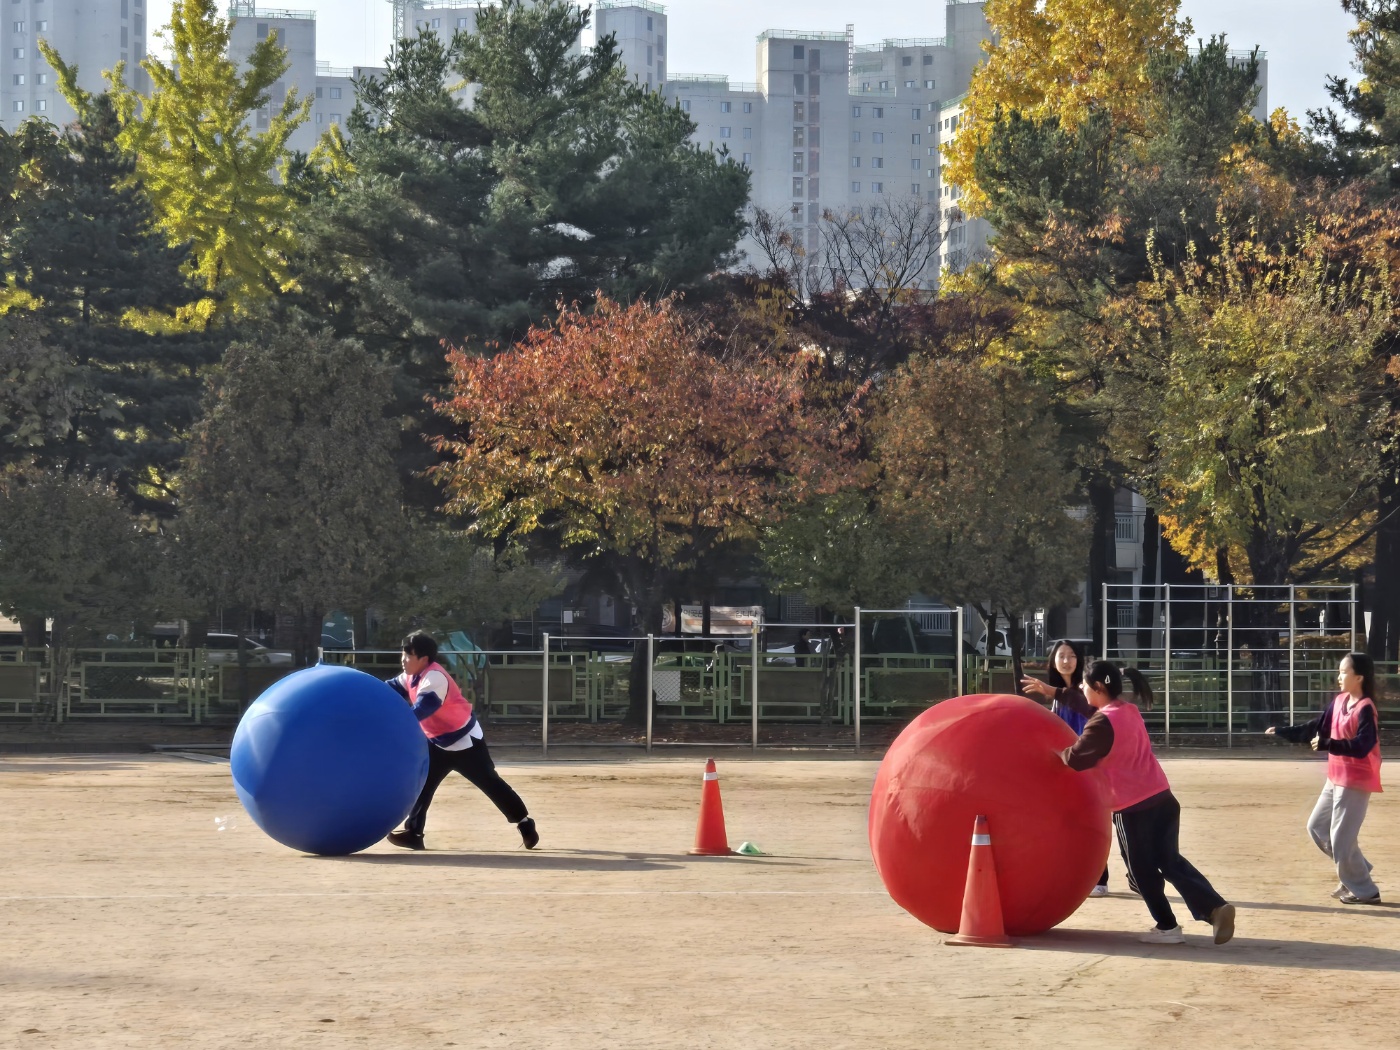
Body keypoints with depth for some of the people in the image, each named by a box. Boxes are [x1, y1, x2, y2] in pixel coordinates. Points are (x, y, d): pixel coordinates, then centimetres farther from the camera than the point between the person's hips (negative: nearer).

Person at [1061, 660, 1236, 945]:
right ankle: (1215, 907, -1)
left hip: (1132, 808, -8)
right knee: (1169, 860, 13)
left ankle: (1167, 927, 13)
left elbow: (1076, 759, -16)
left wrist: (1056, 752, 6)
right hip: (1162, 798, 8)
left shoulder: (1103, 723, -13)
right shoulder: (1131, 711, 13)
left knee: (1142, 869, 8)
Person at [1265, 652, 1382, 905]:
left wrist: (1327, 745, -38)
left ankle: (1365, 891, 6)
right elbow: (1315, 728, 15)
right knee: (1317, 826, 17)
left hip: (1356, 781, -10)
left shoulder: (1365, 709, -20)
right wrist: (1281, 732, 14)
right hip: (1336, 778, 10)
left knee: (1341, 837, -7)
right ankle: (1354, 872, 25)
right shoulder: (1339, 702, 7)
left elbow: (1362, 746, -30)